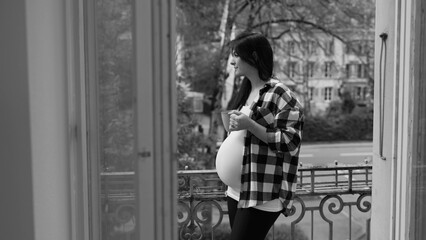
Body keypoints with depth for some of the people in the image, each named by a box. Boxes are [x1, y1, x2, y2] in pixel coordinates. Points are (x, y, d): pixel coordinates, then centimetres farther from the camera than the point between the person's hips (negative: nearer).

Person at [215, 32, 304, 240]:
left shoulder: (279, 94, -12)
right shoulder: (245, 92, 13)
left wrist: (249, 125, -23)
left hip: (262, 196, -8)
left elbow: (290, 142, -17)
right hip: (237, 191, 8)